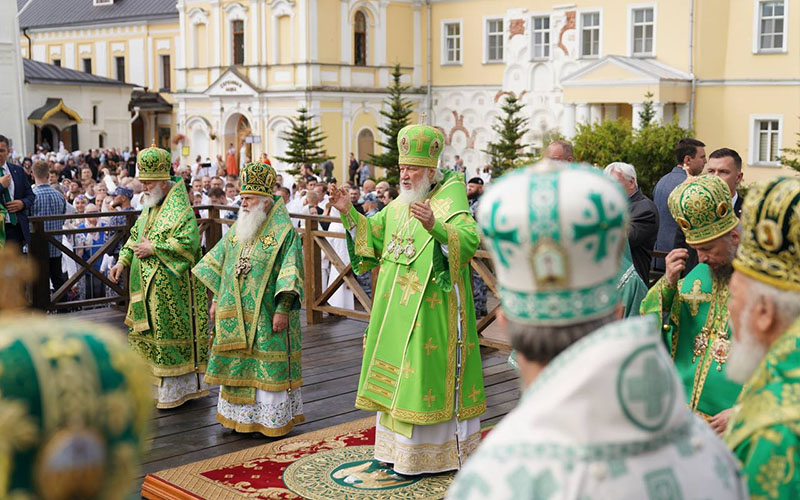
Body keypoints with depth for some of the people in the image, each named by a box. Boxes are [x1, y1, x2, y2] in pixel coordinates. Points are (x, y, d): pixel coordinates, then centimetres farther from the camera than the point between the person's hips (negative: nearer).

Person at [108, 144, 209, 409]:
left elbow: (188, 242, -26)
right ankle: (167, 387, 25)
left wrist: (153, 249, -20)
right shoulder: (151, 207, 13)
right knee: (152, 334, 14)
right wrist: (122, 261, 9)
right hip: (150, 287, 9)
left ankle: (177, 389, 11)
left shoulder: (179, 208, -16)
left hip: (171, 286, -9)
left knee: (172, 336, -1)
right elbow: (136, 236, 22)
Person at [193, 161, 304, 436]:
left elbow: (290, 274, -15)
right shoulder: (238, 229, 10)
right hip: (235, 315, 6)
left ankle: (270, 420, 9)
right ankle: (241, 416, 23)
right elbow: (217, 264, 17)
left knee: (267, 368, -1)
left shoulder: (284, 232, -10)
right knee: (237, 365, 11)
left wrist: (282, 310, -21)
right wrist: (215, 299, 13)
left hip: (266, 316, -6)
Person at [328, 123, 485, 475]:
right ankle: (398, 446, 28)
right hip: (397, 309, 8)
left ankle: (438, 452, 12)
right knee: (398, 372, 15)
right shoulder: (399, 205, 10)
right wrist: (349, 212, 6)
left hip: (432, 311, -8)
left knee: (426, 374, -2)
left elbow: (470, 239, -30)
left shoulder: (448, 204, -14)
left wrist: (434, 227, -46)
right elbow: (372, 233, 21)